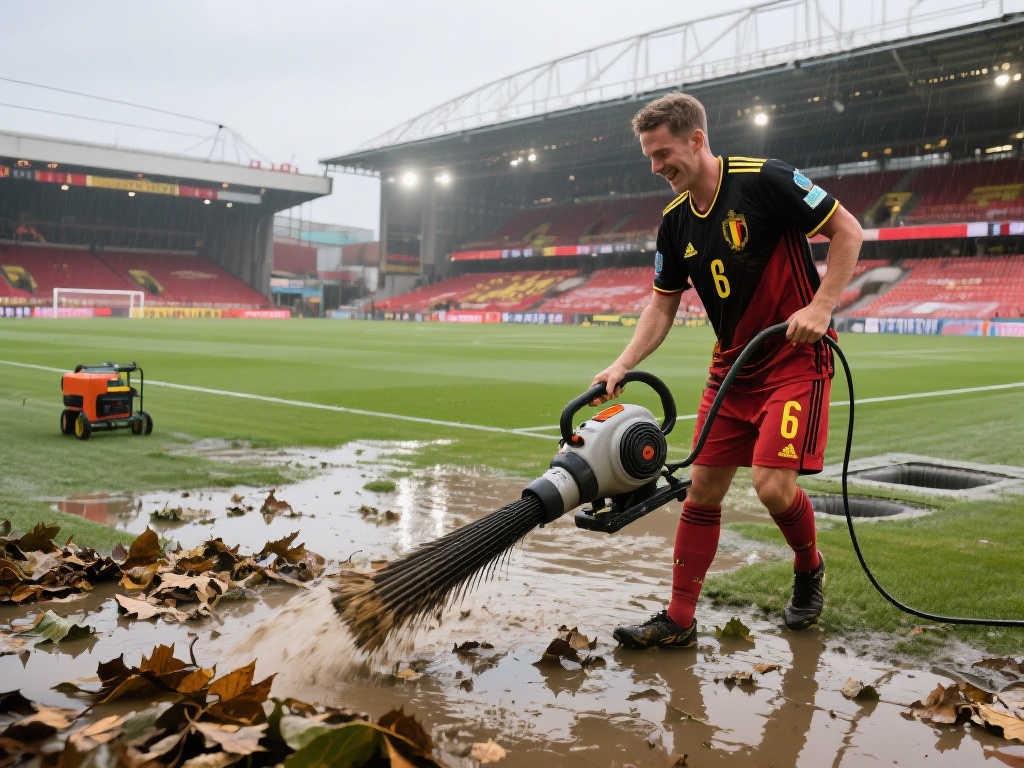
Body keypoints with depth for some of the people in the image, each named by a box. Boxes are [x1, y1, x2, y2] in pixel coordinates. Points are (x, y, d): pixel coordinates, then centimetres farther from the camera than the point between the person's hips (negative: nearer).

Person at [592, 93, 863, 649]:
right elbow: (663, 303, 9)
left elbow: (848, 231, -10)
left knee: (773, 484, -16)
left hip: (796, 357, -6)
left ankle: (809, 567, 18)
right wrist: (623, 364, -3)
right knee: (702, 489, 3)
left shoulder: (764, 180, -16)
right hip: (732, 364, 6)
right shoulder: (675, 221, 4)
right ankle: (679, 620, 12)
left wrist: (821, 306, -19)